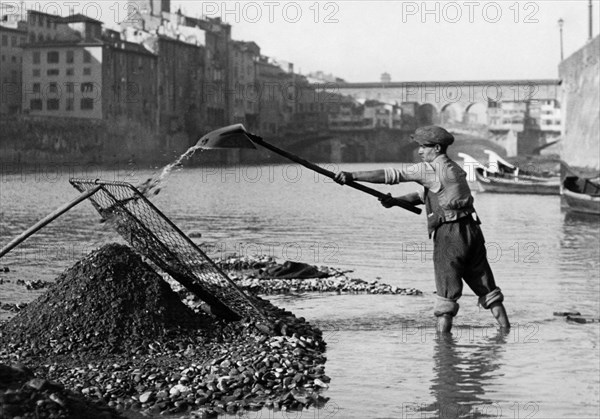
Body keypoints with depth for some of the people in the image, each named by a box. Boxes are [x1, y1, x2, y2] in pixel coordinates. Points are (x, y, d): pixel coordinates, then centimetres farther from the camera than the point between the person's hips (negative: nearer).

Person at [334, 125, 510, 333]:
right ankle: (505, 327, 14)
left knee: (447, 292, -3)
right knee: (485, 286, 12)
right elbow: (425, 194, 23)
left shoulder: (431, 169, -8)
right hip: (471, 230, 8)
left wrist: (352, 176, -10)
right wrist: (395, 200, 11)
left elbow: (391, 175, -11)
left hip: (449, 233, -8)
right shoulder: (453, 168, 19)